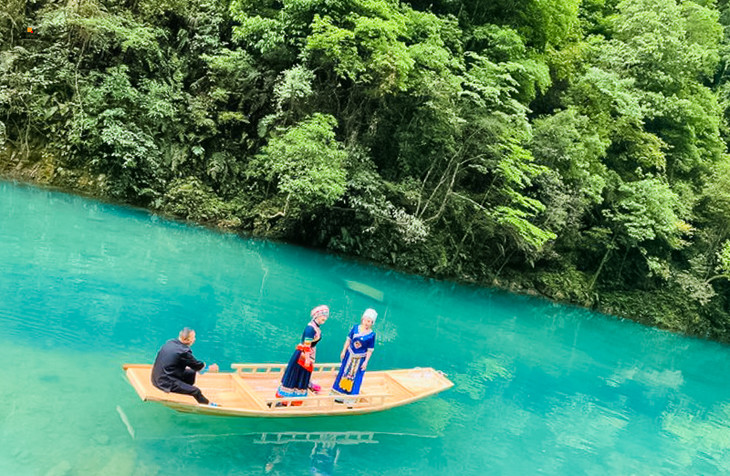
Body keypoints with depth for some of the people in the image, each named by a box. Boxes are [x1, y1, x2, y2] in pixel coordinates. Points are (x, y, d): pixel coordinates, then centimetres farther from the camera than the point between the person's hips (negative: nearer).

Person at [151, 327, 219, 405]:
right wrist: (209, 368, 10)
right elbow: (197, 366, -8)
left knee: (191, 373, 15)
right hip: (166, 383, -9)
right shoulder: (183, 351, -23)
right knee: (196, 391, -9)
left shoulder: (170, 342, 2)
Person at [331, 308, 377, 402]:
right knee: (344, 372, 16)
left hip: (360, 358, -3)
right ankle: (339, 392, 34)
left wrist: (366, 362, -11)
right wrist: (343, 351, 2)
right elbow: (348, 339, 1)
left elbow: (370, 350, -11)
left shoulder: (371, 334, -16)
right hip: (350, 355, 3)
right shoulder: (356, 328, -9)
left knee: (355, 377, 9)